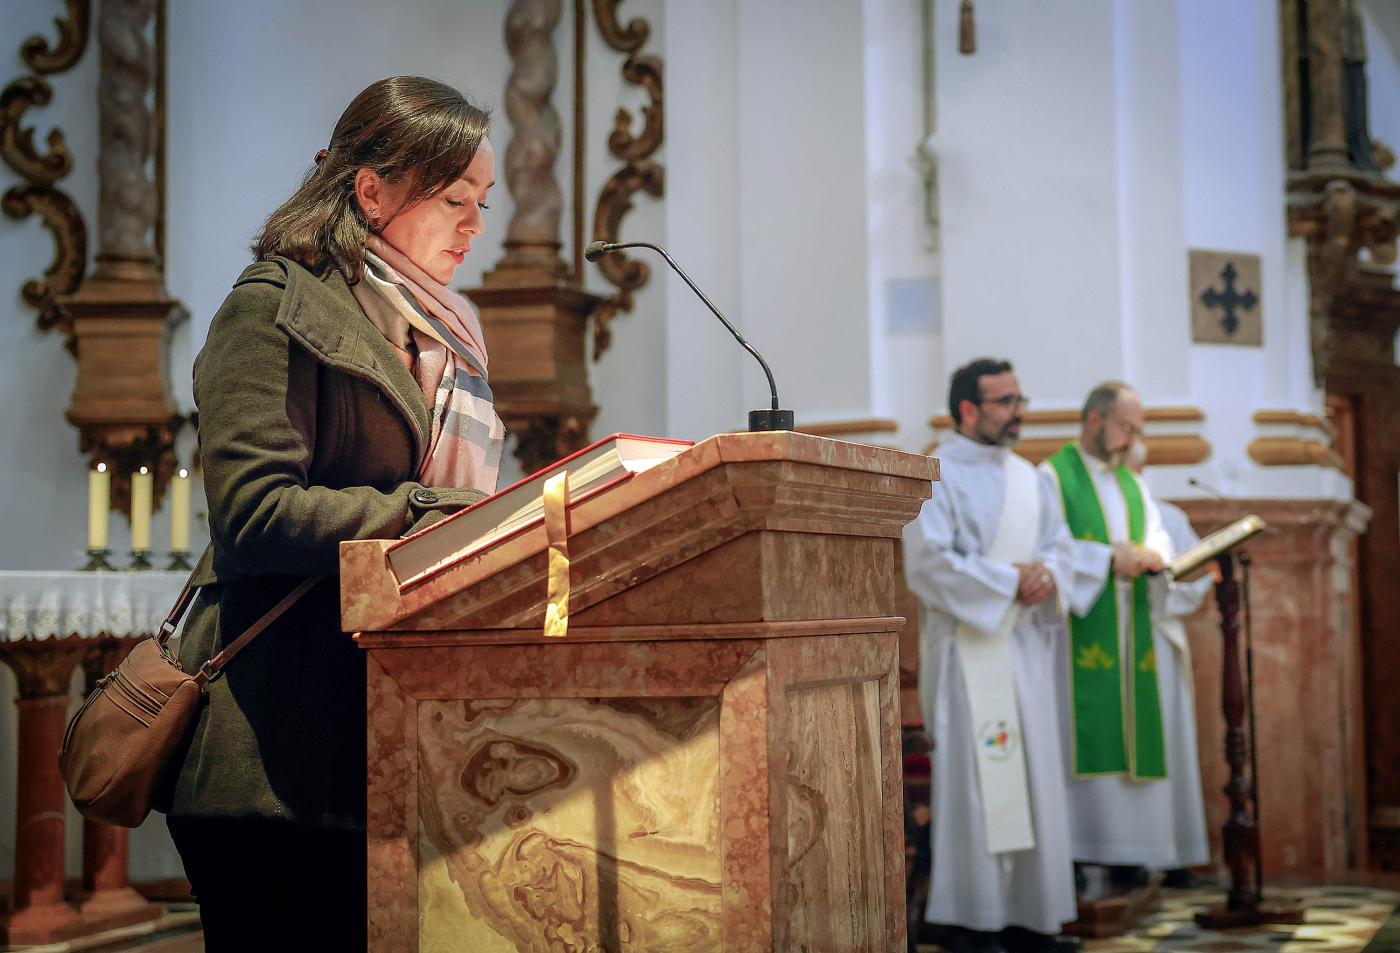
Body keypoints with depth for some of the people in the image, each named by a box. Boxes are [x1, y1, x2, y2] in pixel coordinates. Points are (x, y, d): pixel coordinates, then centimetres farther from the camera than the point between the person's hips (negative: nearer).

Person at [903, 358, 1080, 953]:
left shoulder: (1027, 477, 17)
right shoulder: (935, 476, -6)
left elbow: (1058, 544, 17)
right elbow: (929, 561, -15)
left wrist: (1046, 573, -6)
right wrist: (1010, 579, -14)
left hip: (1025, 643, 7)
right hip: (967, 649, -7)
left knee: (1033, 776, 6)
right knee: (973, 777, -7)